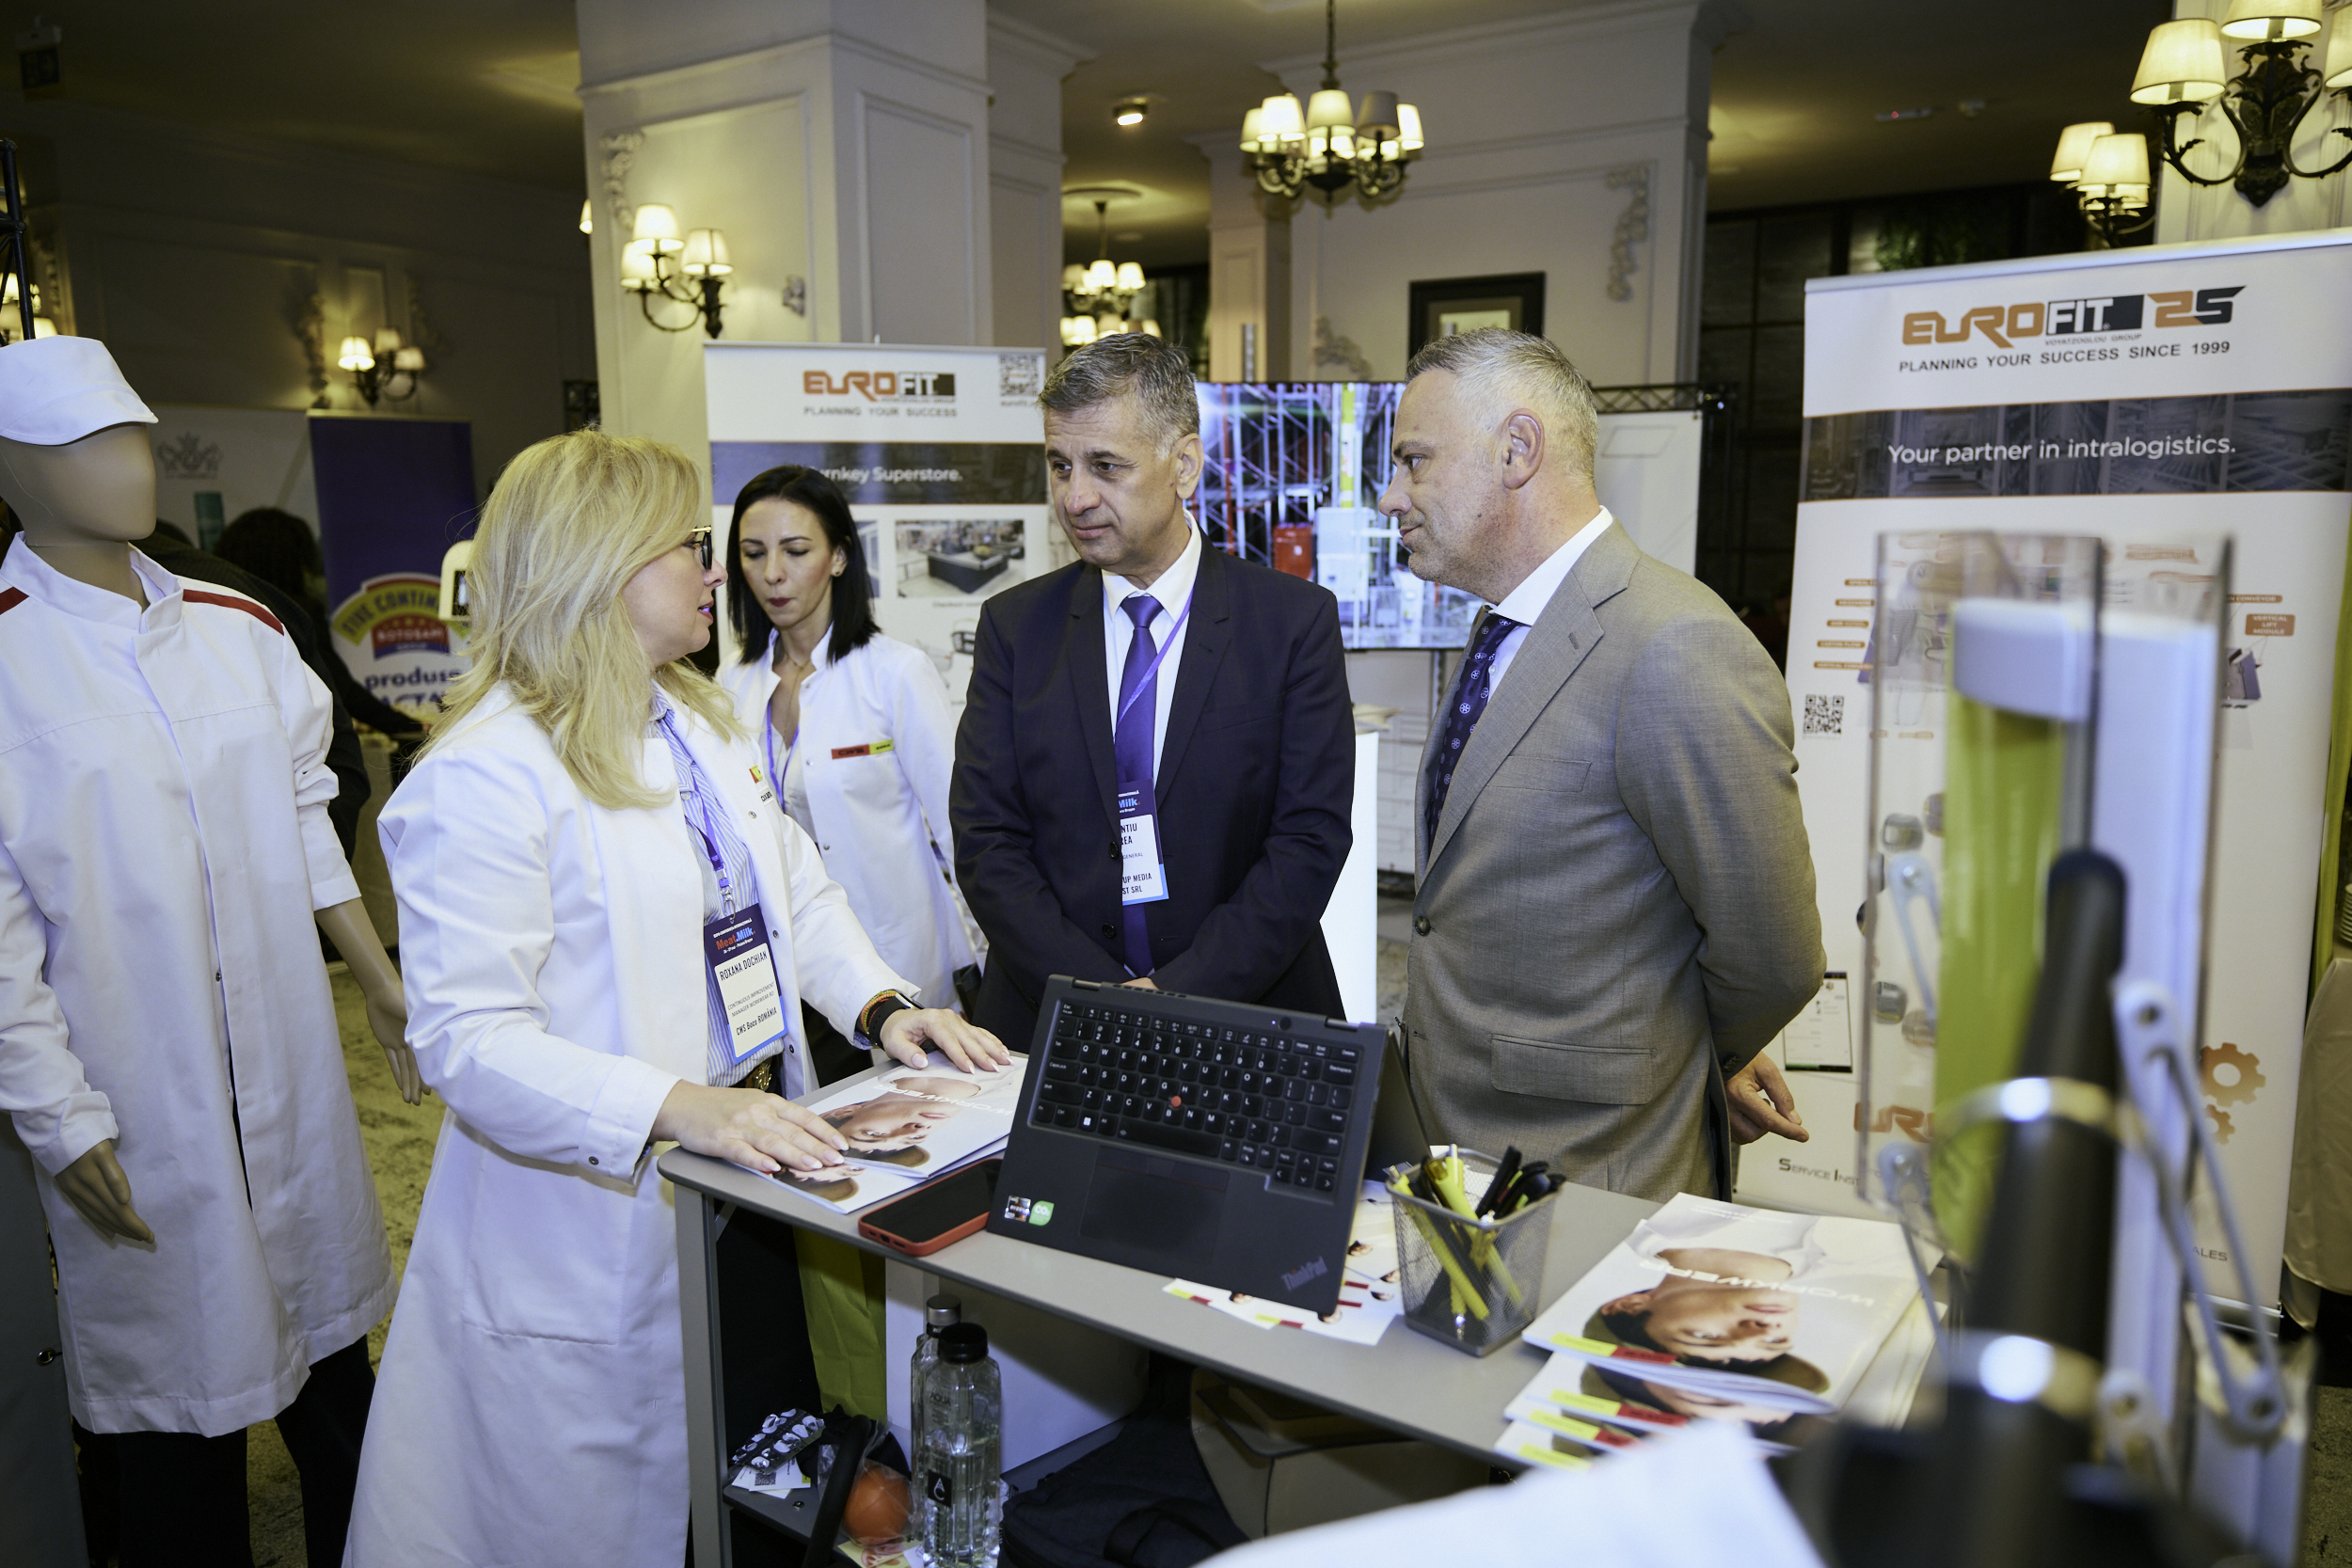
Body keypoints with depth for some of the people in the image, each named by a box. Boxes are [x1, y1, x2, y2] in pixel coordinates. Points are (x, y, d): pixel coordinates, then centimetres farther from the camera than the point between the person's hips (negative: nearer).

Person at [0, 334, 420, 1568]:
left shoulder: (237, 627, 6)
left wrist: (385, 986, 13)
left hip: (292, 1073, 5)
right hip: (139, 1111, -5)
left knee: (329, 1351, 18)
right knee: (180, 1385, 9)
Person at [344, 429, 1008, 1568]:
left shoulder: (699, 722, 9)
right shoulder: (485, 773, -18)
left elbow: (795, 890, 13)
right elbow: (469, 1041, -23)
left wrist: (881, 1007, -3)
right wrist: (680, 1110, -33)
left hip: (752, 1168, 8)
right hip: (598, 1228, -7)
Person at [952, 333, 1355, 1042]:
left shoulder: (1297, 621, 1)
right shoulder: (1015, 626, 6)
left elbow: (1311, 838, -4)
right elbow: (986, 843, 1)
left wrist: (1180, 994, -13)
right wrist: (1101, 1000, -10)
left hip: (1248, 1025, -1)